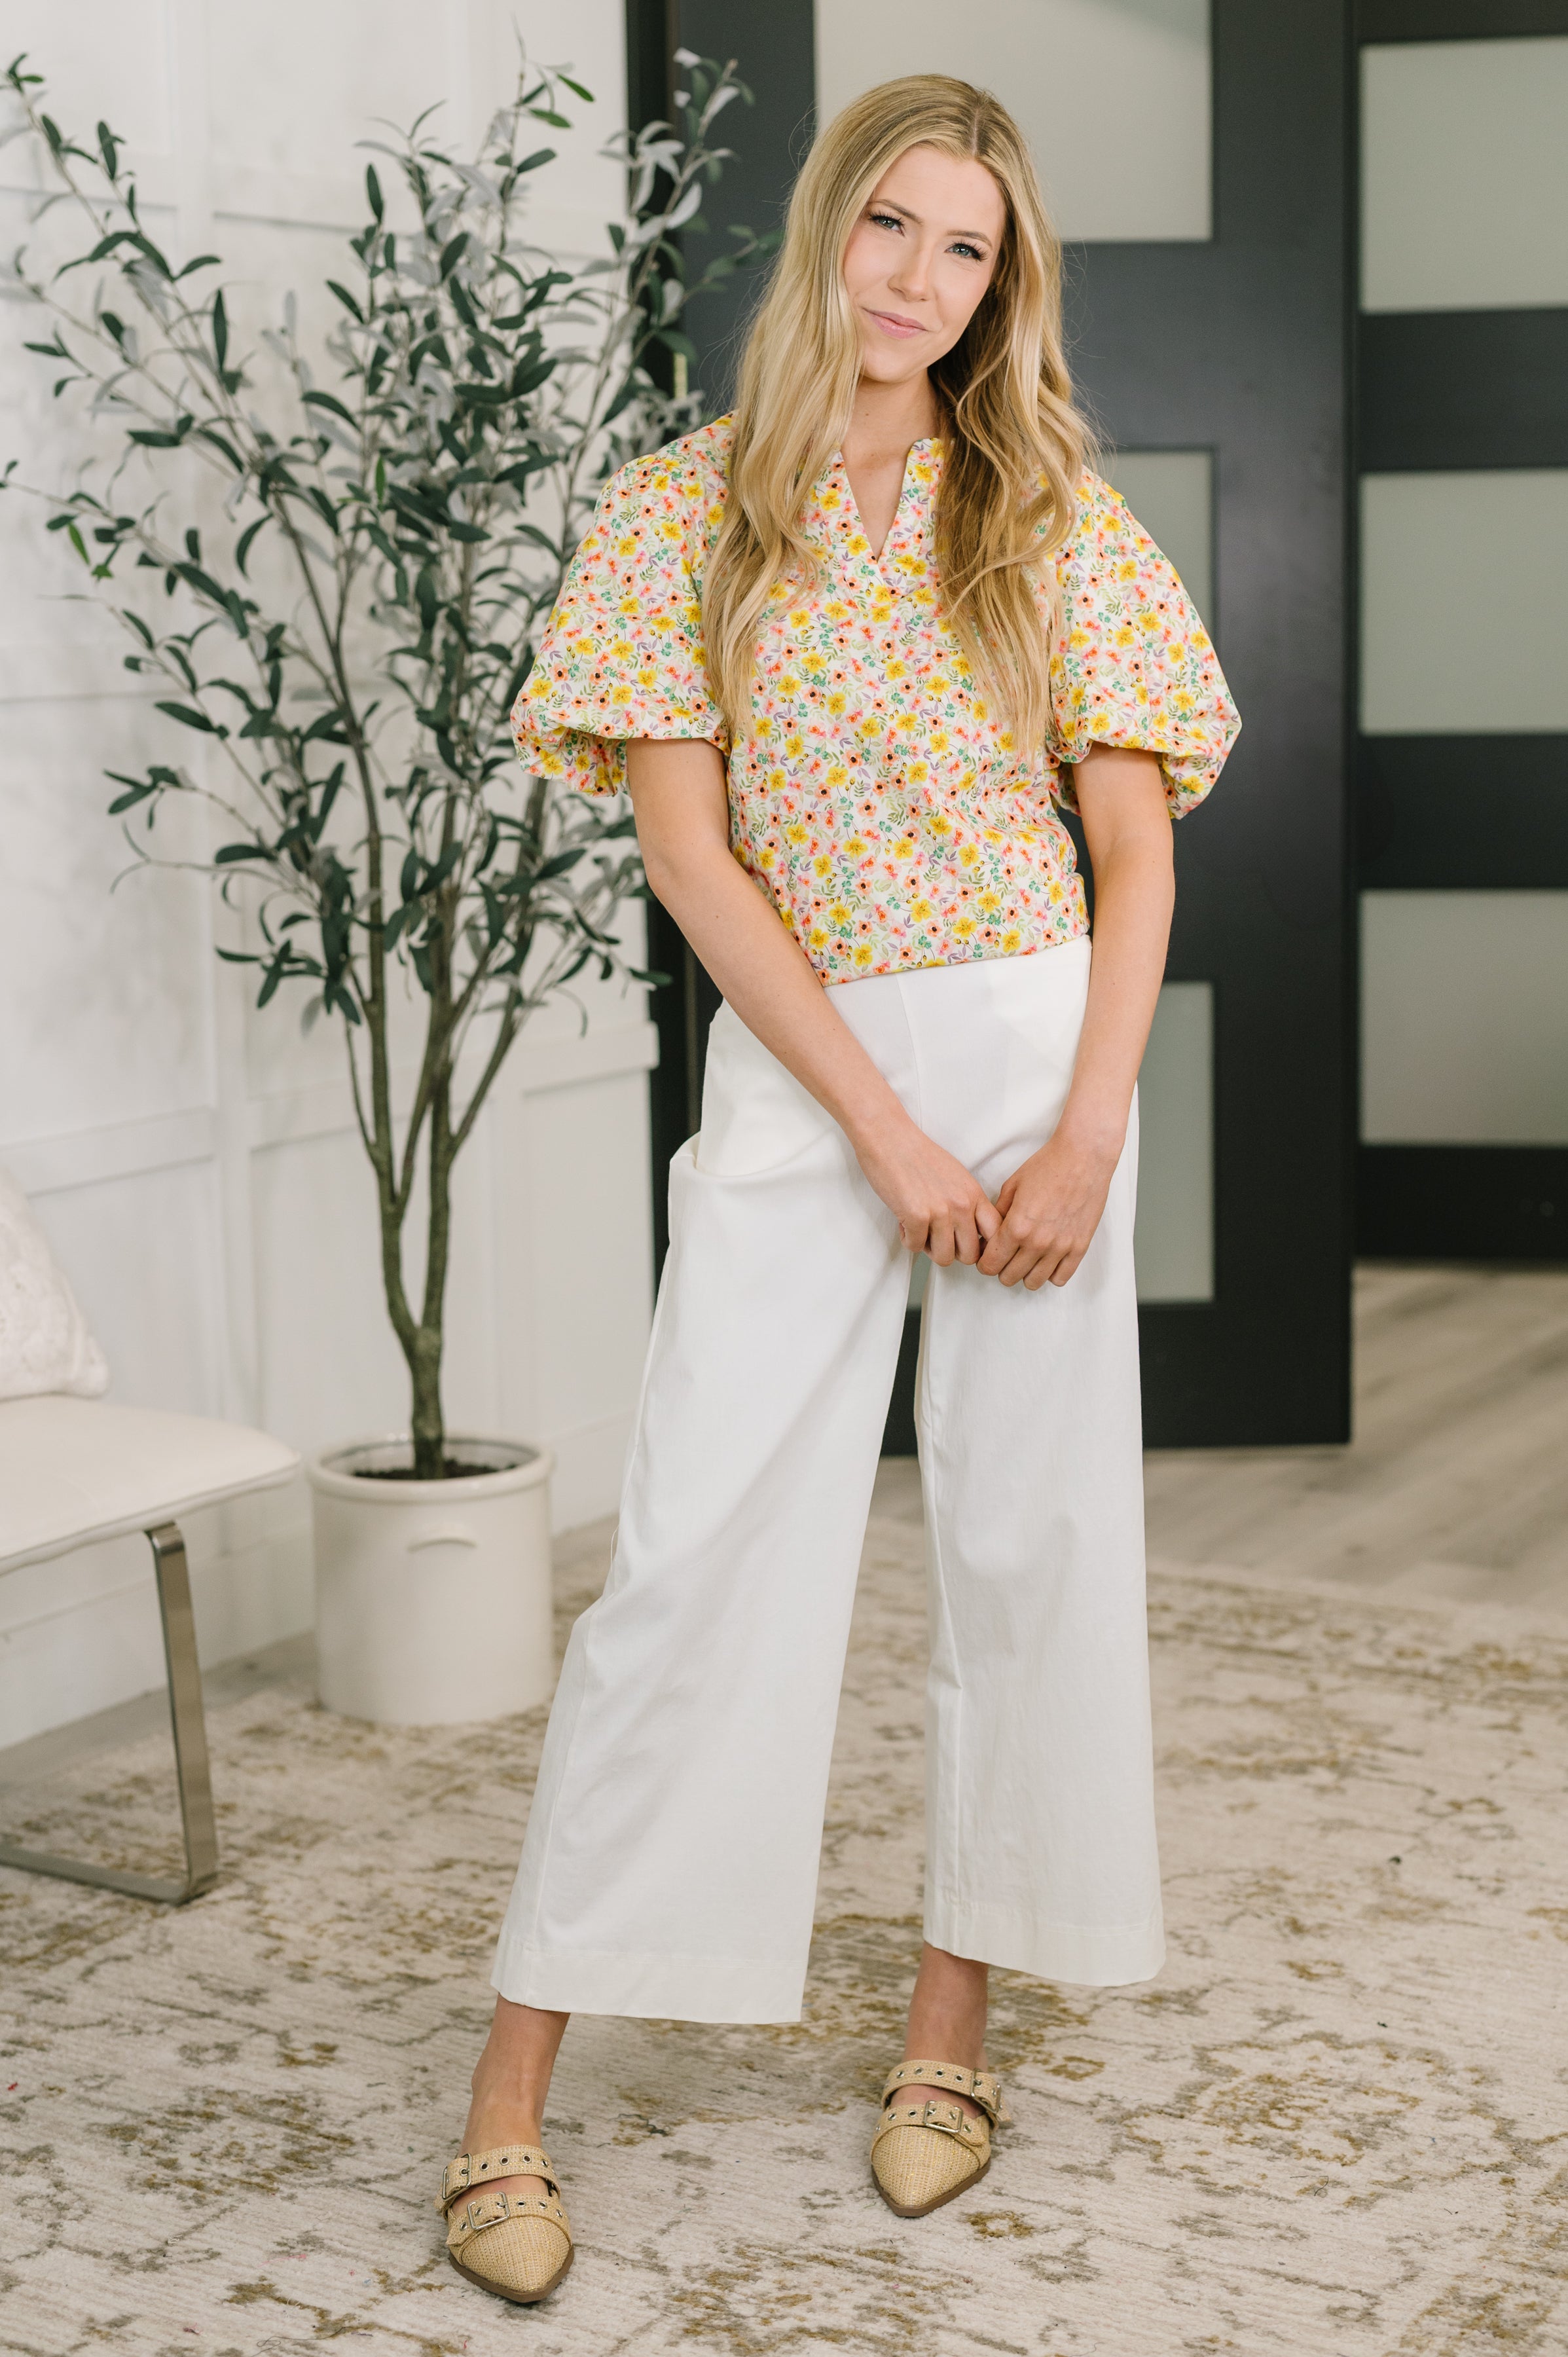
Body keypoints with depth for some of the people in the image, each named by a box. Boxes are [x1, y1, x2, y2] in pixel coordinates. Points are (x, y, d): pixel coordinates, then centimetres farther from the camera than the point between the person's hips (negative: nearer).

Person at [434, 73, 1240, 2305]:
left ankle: (956, 2012, 22)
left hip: (1037, 1047, 2)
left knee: (1028, 1535, 5)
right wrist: (885, 1132, -11)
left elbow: (1137, 851, 3)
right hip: (795, 1071, -1)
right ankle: (512, 2091, 3)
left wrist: (1089, 1132, -9)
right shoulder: (683, 514, 1)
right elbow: (694, 854, -5)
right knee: (693, 1553, -5)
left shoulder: (1052, 518, 4)